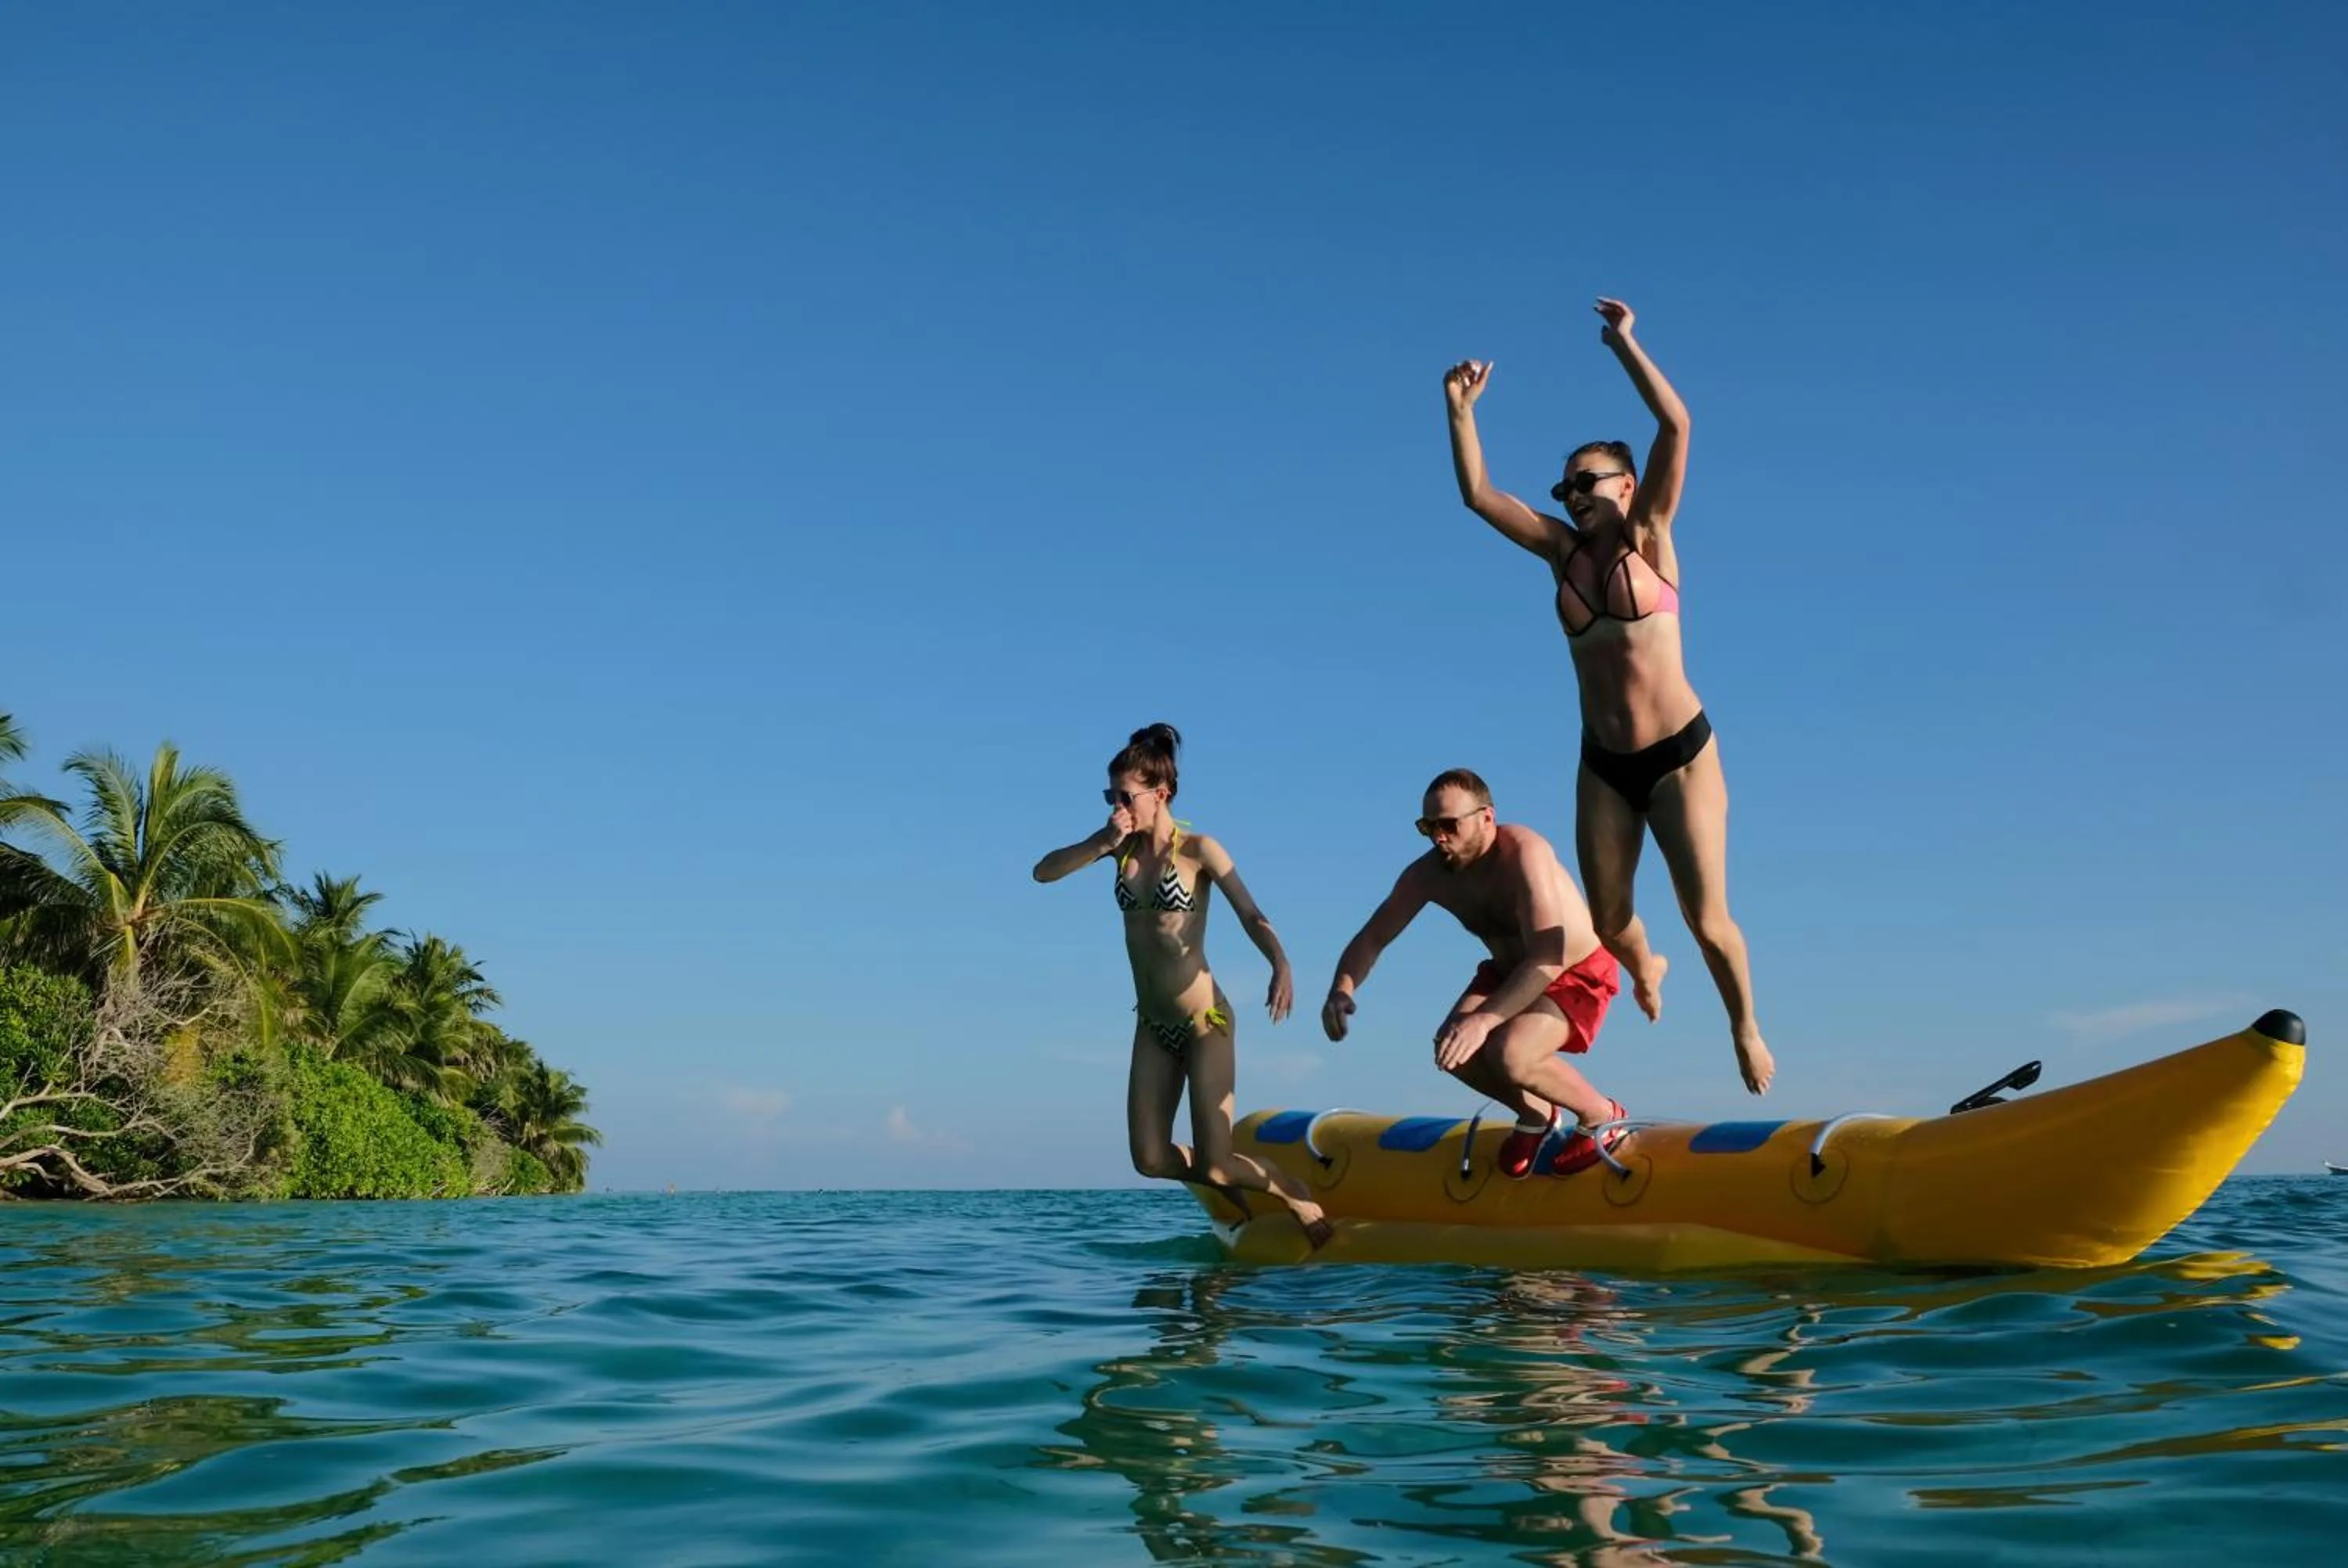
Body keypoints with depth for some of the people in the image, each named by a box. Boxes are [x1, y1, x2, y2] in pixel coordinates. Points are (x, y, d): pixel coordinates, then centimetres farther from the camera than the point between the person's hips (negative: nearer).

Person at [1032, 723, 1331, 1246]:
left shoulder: (1198, 849, -11)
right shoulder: (1122, 845, 3)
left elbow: (1251, 915, -19)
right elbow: (1044, 872, -1)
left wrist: (1281, 964, -38)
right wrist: (1103, 843, -16)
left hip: (1205, 1022, -5)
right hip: (1153, 1026, 6)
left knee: (1215, 1163, -6)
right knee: (1151, 1160, 3)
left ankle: (1300, 1199, 21)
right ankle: (1232, 1187, 31)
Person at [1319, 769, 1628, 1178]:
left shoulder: (1522, 853, -33)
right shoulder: (1427, 875, -14)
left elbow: (1548, 958, -39)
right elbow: (1372, 937, -5)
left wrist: (1485, 1018, -47)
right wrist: (1342, 990, -26)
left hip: (1579, 972, -7)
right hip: (1511, 970, 7)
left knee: (1509, 1055, -28)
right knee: (1452, 1048, -15)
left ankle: (1602, 1117, 1)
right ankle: (1536, 1116, 15)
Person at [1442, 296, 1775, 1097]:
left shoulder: (1649, 537, -4)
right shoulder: (1563, 550, 4)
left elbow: (1677, 427, -15)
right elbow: (1478, 494, 2)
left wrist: (1625, 343, -14)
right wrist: (1461, 411, -6)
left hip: (1681, 755, -4)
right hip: (1603, 764, 4)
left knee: (1707, 918, -2)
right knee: (1607, 921, 10)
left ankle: (1745, 1025, 26)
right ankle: (1646, 968, 46)